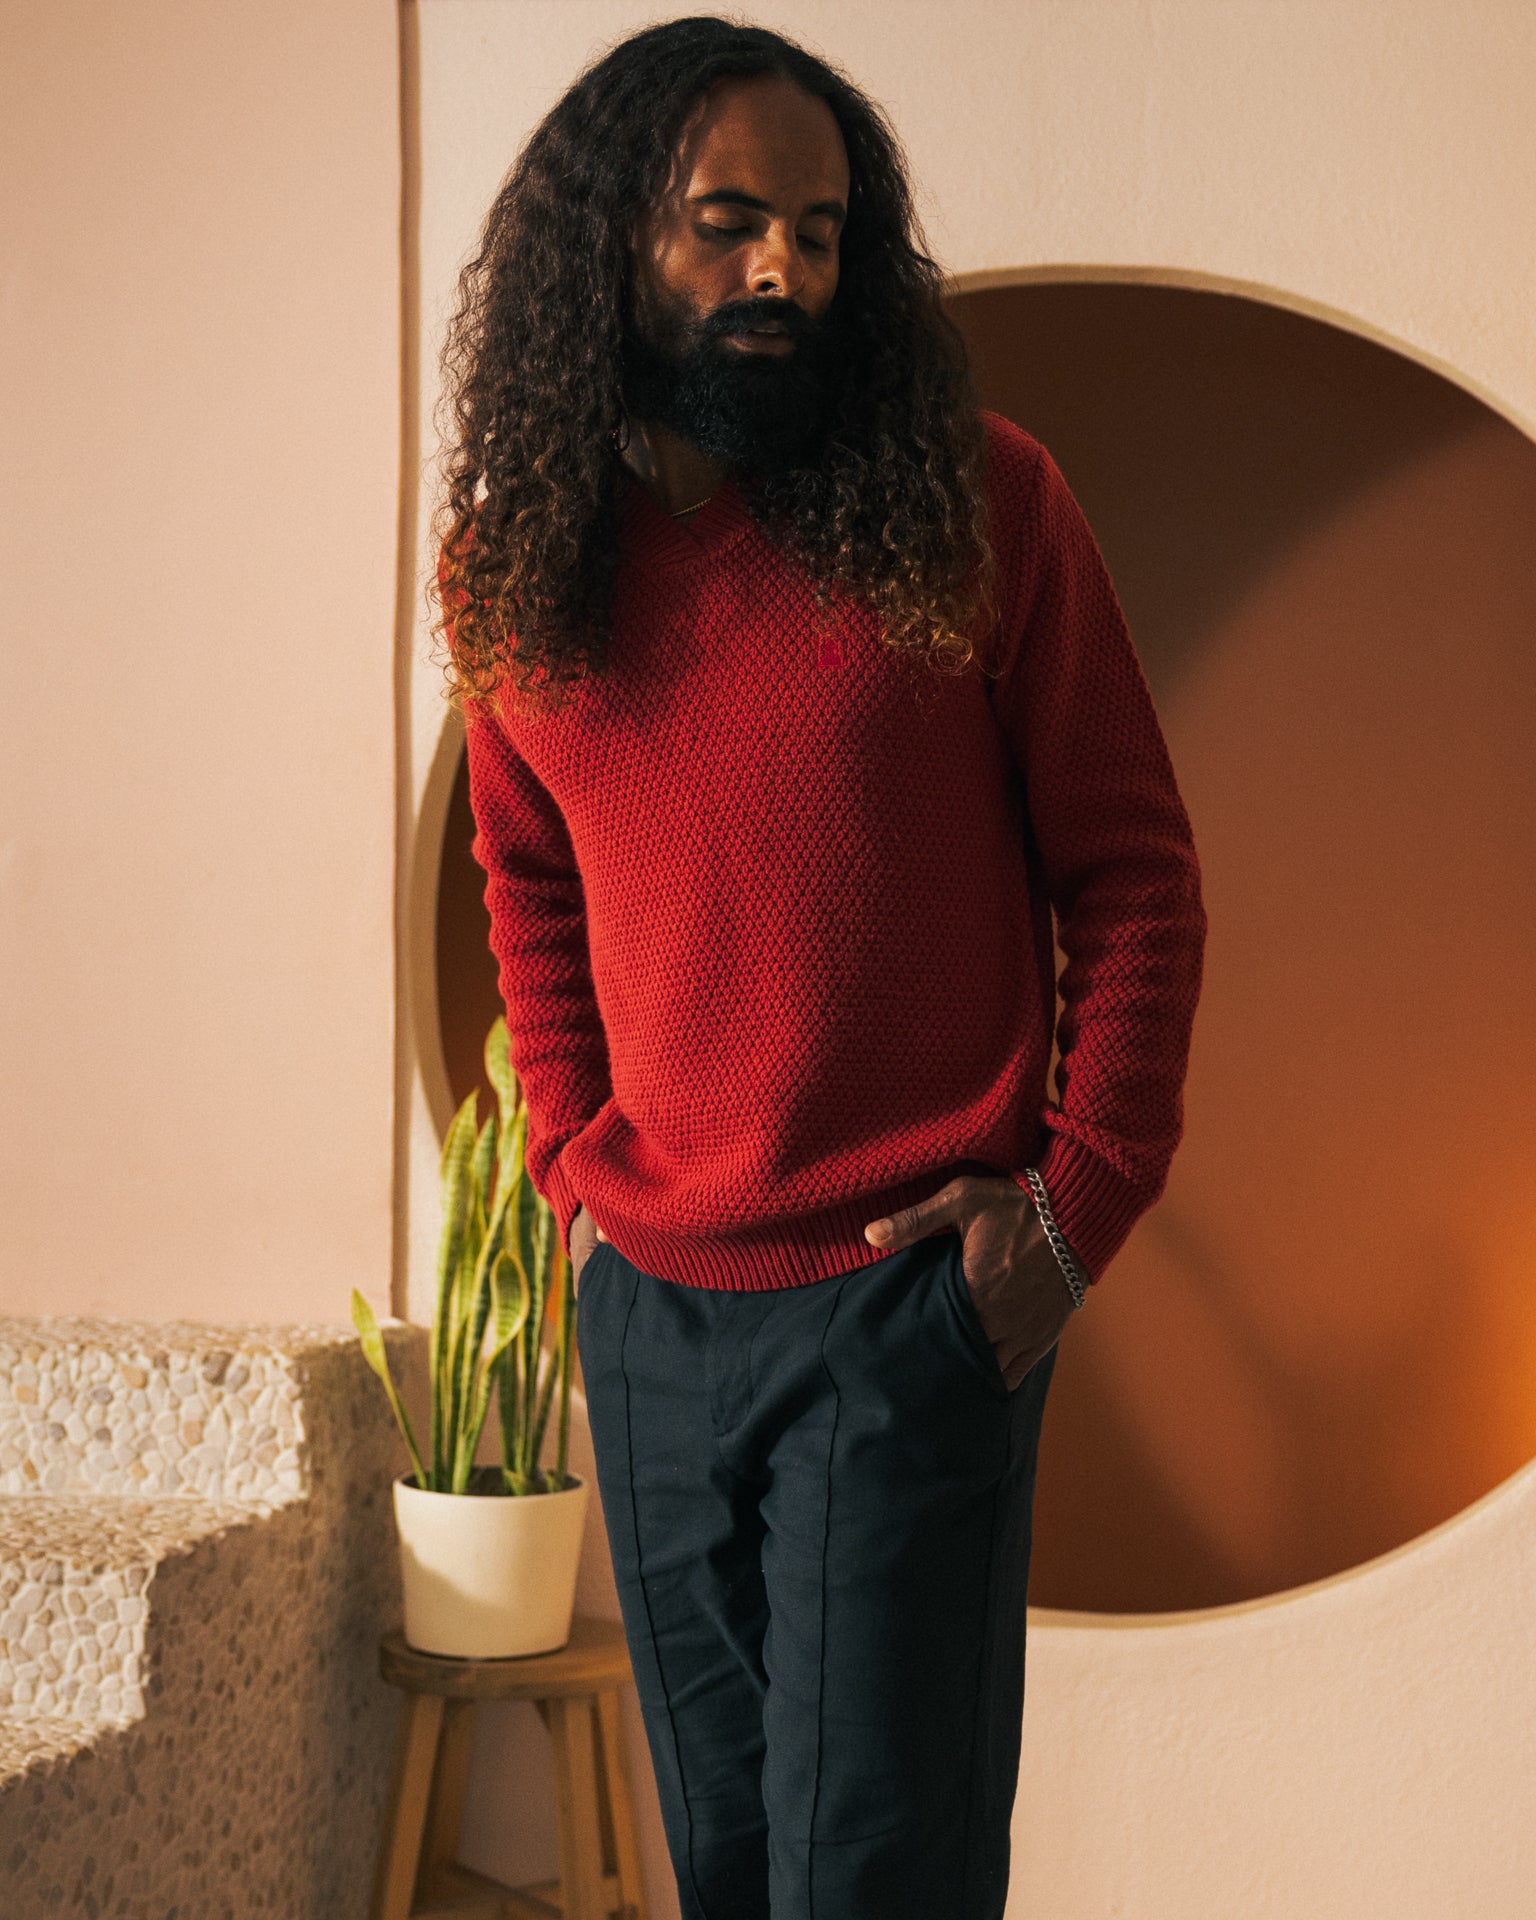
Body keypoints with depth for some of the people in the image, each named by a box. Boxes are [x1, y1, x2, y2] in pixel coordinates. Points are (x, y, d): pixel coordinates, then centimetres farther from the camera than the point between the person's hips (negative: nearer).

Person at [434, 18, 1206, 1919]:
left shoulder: (975, 498, -7)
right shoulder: (512, 562, 4)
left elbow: (1133, 872, -2)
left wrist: (1078, 1200, -8)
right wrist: (578, 1160, 8)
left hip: (915, 1301, -4)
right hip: (648, 1309, 4)